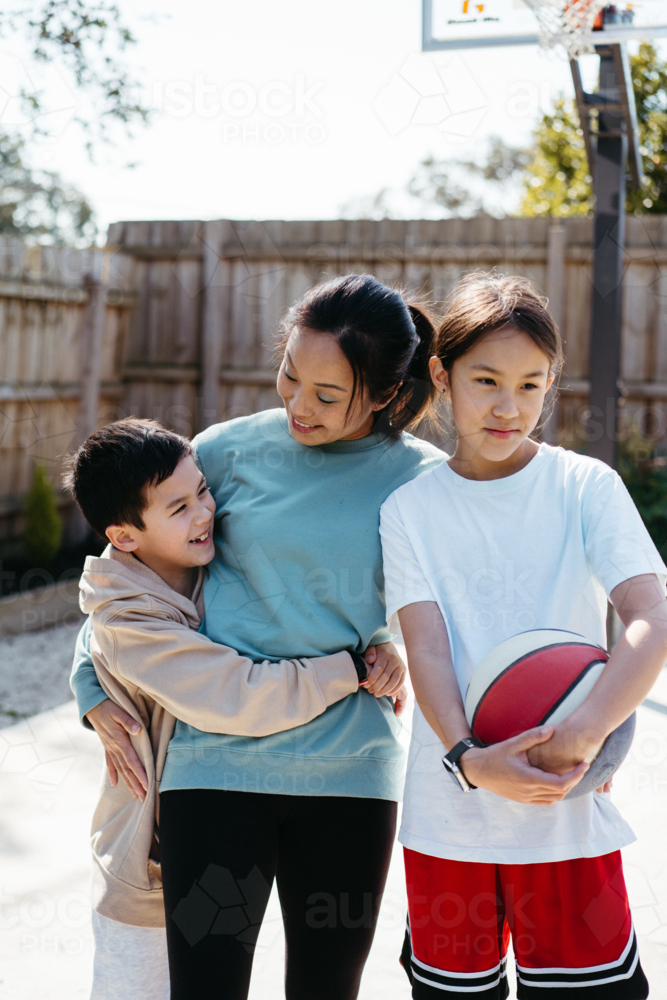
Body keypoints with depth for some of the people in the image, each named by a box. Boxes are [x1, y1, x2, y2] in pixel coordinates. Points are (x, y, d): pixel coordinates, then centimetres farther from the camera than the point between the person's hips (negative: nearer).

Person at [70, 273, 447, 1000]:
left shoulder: (422, 478, 0)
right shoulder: (231, 449, 0)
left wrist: (404, 647, -2)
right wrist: (95, 686, 8)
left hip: (348, 769, 1)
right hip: (216, 759, -1)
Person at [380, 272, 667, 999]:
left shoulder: (586, 487, -1)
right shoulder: (410, 508, 2)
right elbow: (426, 650, -7)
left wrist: (579, 736, -27)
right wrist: (469, 758, -24)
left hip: (571, 816, -1)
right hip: (446, 820, 1)